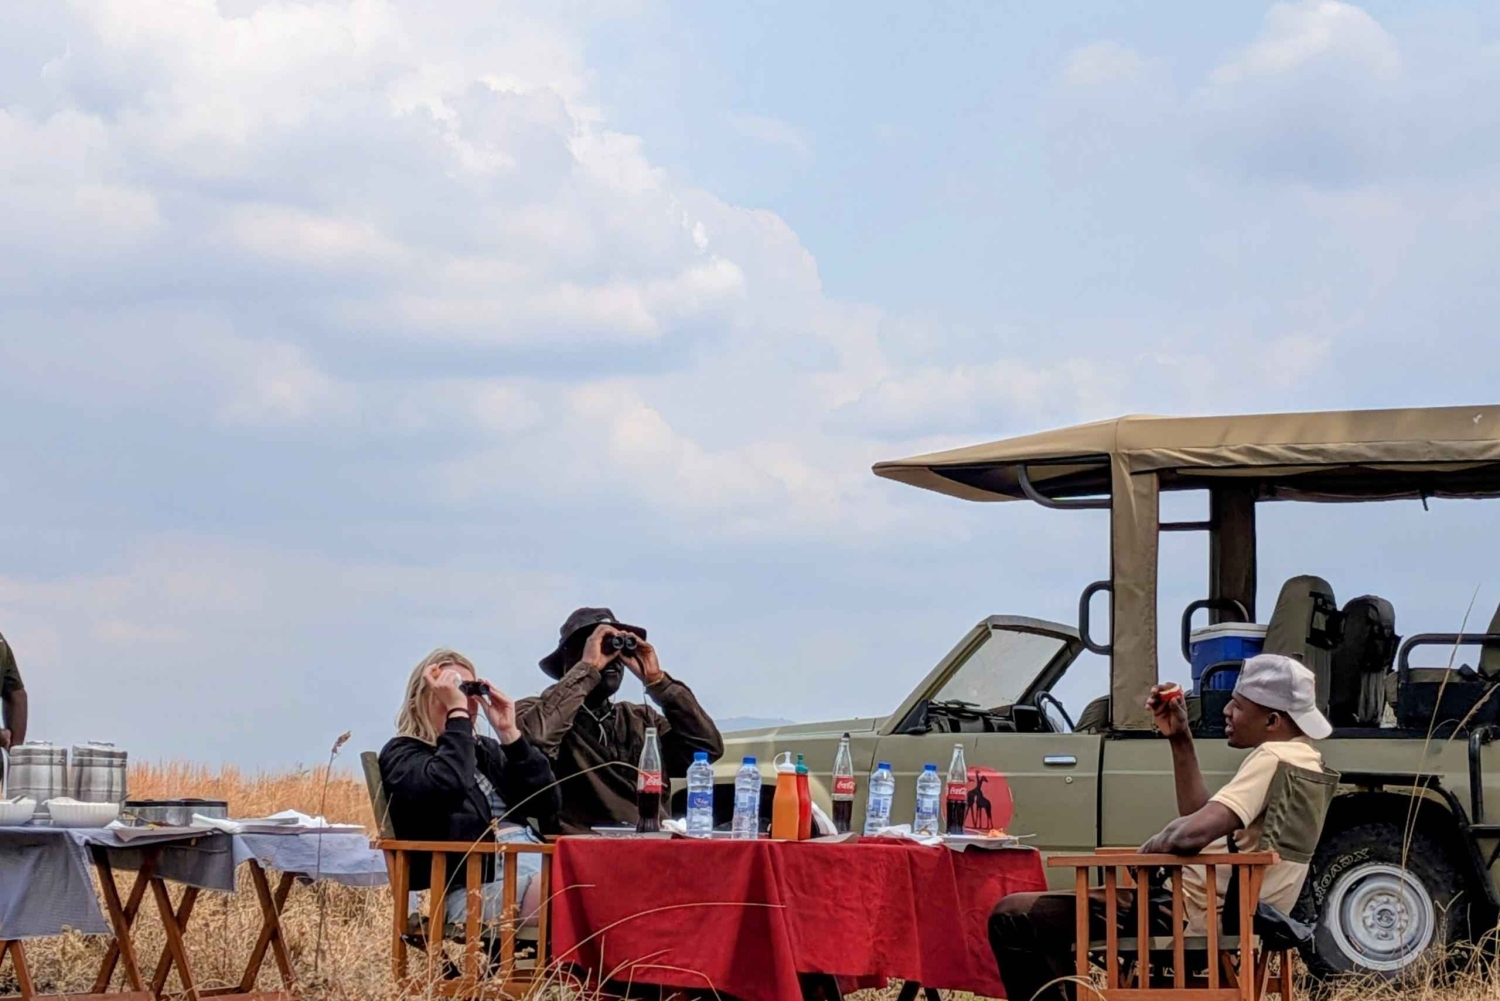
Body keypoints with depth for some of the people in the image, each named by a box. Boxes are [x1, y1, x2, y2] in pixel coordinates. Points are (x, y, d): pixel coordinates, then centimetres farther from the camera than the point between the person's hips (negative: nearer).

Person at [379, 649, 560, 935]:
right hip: (476, 880, -7)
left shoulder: (488, 750, 28)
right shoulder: (403, 754, 9)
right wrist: (457, 711, -7)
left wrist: (511, 734, 10)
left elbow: (547, 807, 15)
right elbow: (447, 785, -15)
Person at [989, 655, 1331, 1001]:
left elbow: (1191, 834, -30)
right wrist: (1179, 739, 14)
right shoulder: (1304, 761, 12)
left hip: (1191, 922, -11)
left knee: (1012, 917, -9)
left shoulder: (1273, 759, -19)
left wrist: (1150, 847, -9)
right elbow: (1204, 817, 21)